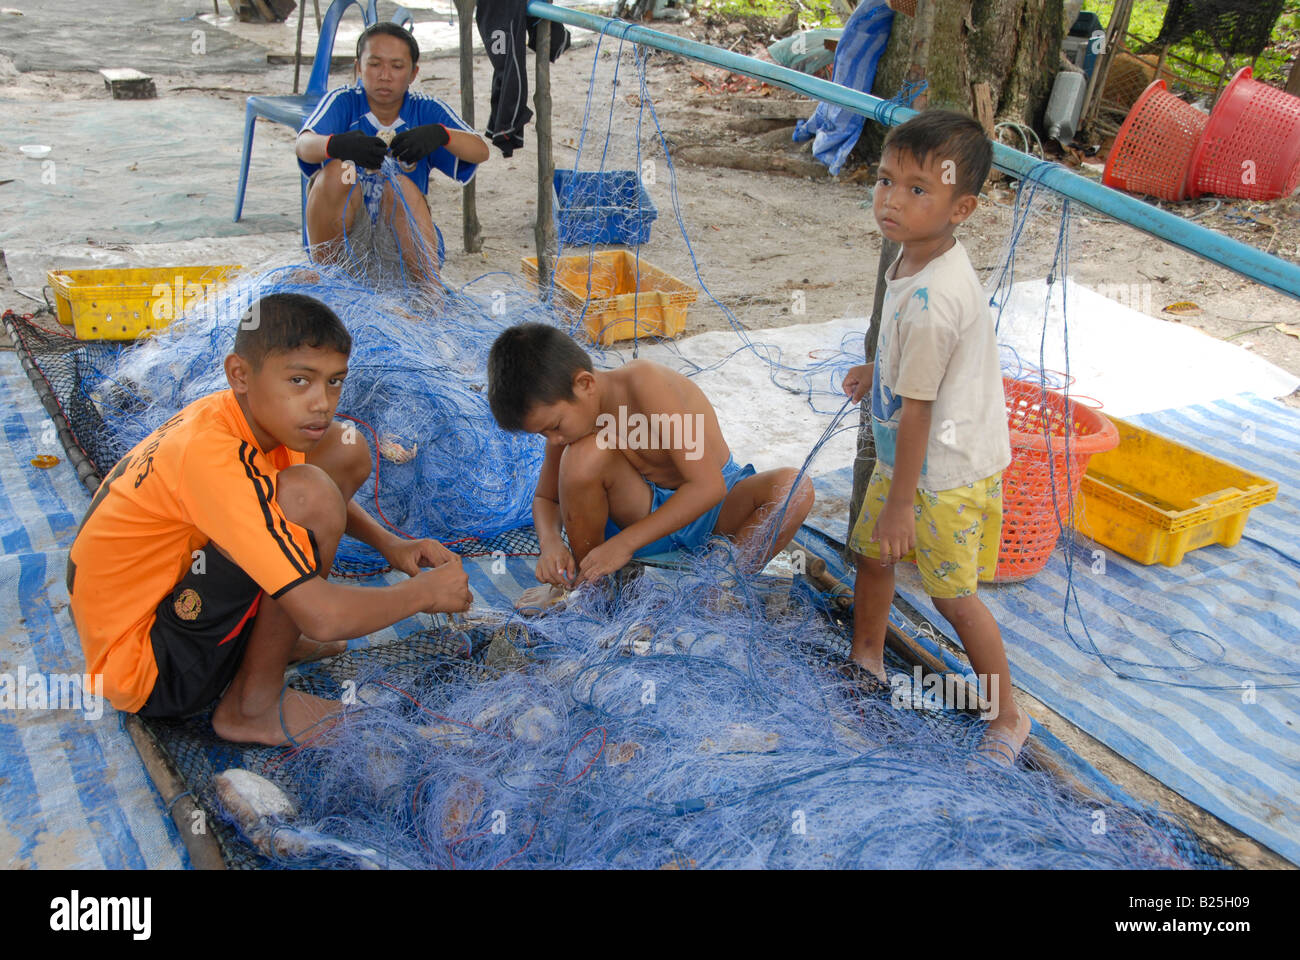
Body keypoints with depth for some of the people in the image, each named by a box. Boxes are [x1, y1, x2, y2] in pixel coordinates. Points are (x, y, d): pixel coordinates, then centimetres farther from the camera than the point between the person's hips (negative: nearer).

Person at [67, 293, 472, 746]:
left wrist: (389, 545, 1)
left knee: (345, 451, 1)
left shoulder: (254, 415, -5)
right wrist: (422, 593, -18)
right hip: (141, 673, -8)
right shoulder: (211, 457, -31)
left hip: (173, 599, 9)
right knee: (308, 496, -30)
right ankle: (251, 707, -14)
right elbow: (323, 618, -36)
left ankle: (268, 635, 7)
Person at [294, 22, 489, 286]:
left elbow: (480, 151, -16)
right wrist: (337, 144, -48)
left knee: (400, 186, -27)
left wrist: (440, 134, -37)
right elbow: (303, 144, -24)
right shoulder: (343, 101, -4)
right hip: (344, 231, 0)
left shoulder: (426, 110, -1)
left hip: (403, 234, 0)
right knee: (337, 170, -25)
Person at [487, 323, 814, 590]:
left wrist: (624, 543, -33)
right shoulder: (562, 407, -12)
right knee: (584, 454, -27)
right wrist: (550, 543, -20)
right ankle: (584, 582, -10)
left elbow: (709, 485, -33)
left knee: (794, 486, -32)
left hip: (714, 508, -3)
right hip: (646, 510, 3)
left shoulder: (645, 384, -30)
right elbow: (545, 498, 4)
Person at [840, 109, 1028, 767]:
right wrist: (877, 369, 32)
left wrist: (901, 502, -18)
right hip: (904, 453, 9)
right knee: (872, 553, 21)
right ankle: (867, 661, 45)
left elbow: (917, 408, -27)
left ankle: (1006, 717, 25)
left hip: (948, 471, -9)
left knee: (952, 595, 4)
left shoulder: (930, 302, -33)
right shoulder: (919, 254, -3)